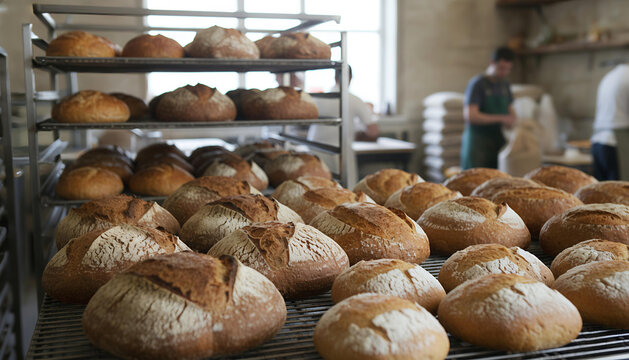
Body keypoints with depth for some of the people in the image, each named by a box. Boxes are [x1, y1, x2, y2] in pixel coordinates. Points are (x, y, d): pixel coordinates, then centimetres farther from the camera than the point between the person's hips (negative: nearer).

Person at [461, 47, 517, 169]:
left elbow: (509, 108, 26)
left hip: (499, 141, 7)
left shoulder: (505, 85, 13)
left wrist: (513, 120, 3)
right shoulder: (477, 84, -9)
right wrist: (500, 118, -21)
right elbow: (471, 116, -18)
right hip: (478, 144, -7)